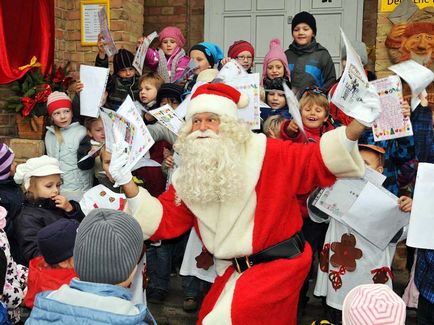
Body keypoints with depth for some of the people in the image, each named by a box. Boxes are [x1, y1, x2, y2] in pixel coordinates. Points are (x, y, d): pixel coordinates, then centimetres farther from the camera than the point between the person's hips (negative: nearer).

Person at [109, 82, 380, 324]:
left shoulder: (262, 152, -12)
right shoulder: (188, 176, 2)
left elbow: (316, 161, -14)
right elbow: (165, 221, 0)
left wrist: (356, 126, -28)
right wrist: (128, 182, -11)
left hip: (278, 264, -5)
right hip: (233, 270, 6)